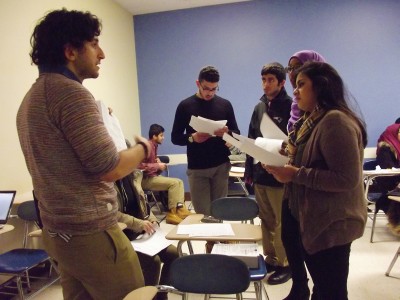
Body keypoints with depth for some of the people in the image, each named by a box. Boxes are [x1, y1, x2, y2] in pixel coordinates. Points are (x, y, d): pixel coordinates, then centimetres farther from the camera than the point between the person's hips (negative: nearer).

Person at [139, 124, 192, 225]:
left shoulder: (154, 146, 11)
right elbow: (140, 165, -28)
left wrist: (157, 161, 3)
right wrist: (158, 166, -19)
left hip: (153, 176, 10)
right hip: (146, 179, -10)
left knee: (179, 181, 4)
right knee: (174, 183, -21)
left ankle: (180, 208, -7)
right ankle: (171, 213, -15)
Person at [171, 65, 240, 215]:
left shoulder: (225, 105, 5)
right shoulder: (185, 106, 0)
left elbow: (237, 134, 8)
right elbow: (175, 137, 2)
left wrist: (227, 133, -15)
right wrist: (192, 138, -18)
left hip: (221, 166, 1)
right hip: (196, 168, -1)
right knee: (202, 213, 1)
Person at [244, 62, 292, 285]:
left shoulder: (291, 107, -8)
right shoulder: (259, 107, 12)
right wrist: (249, 170, 13)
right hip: (260, 174, 7)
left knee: (282, 224, 6)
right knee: (266, 221, 16)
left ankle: (285, 264, 22)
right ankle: (270, 259, 31)